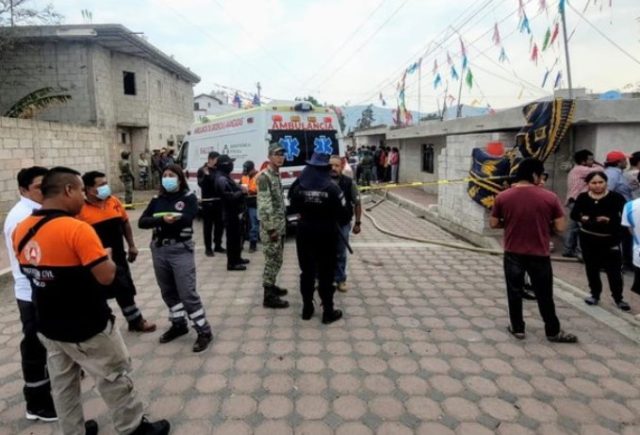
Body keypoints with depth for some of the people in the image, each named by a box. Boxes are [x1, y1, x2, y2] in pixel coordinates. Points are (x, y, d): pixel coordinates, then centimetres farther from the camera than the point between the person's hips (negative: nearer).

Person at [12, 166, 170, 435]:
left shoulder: (21, 230, -1)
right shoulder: (77, 229, -25)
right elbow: (106, 276, -24)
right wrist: (107, 257, -6)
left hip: (48, 326, 7)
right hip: (88, 328, -7)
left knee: (62, 384, 20)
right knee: (115, 377, 11)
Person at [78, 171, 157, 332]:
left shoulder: (114, 201, 0)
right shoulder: (80, 210, -16)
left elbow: (125, 223, 11)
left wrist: (131, 245, 11)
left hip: (118, 257, 5)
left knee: (125, 290, 17)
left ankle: (136, 321, 33)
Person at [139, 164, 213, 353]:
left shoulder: (189, 197, -4)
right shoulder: (157, 199, 7)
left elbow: (186, 219, -21)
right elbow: (142, 222, -5)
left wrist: (161, 221, -15)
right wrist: (162, 219, -21)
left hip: (181, 250, -5)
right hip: (159, 249, 5)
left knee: (187, 293, -6)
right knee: (168, 292, 15)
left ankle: (204, 331, 5)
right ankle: (178, 324, 32)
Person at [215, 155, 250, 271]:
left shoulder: (225, 177, 14)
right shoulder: (222, 180, -21)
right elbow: (230, 197, -27)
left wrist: (240, 188, 4)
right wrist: (241, 191, -16)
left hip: (233, 212, 11)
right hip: (230, 213, -11)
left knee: (236, 236, 19)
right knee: (232, 237, -5)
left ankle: (237, 258, 32)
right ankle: (232, 263, 3)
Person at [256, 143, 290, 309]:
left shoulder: (276, 175, 13)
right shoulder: (264, 177, -15)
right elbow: (264, 205, -21)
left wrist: (282, 225, 17)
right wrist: (271, 229, -22)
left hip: (279, 225, 9)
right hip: (271, 227, -9)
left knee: (276, 259, 17)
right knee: (272, 260, -4)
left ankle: (271, 286, 31)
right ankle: (269, 296, 4)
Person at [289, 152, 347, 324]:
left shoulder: (299, 186, -5)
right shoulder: (332, 187, -15)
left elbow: (294, 207, 7)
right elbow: (342, 212, -10)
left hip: (305, 231, 3)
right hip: (326, 232, -3)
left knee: (307, 271, 14)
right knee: (326, 273, 5)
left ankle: (307, 308, 22)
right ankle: (328, 312, 12)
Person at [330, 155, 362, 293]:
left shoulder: (349, 183, -6)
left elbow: (357, 204, 2)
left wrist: (358, 223, 1)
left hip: (343, 225, 0)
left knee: (340, 254, 11)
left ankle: (340, 280, 26)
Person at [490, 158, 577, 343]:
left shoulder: (503, 197, -6)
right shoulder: (549, 197, -10)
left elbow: (493, 223, 0)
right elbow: (560, 227, -7)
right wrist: (544, 223, 11)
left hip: (513, 253, 1)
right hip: (539, 254, -1)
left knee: (514, 291, 13)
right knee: (544, 294, 12)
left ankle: (517, 328, 22)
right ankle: (553, 332, 25)